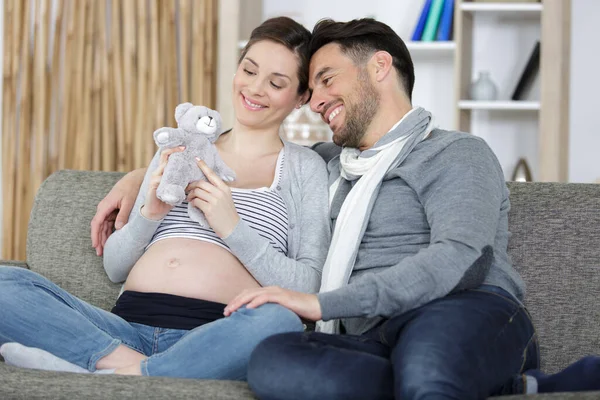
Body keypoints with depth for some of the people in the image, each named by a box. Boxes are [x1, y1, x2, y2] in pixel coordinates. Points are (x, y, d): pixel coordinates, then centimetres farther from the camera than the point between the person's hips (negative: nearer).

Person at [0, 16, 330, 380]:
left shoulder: (304, 167, 14)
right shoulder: (177, 152, 23)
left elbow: (307, 288, 2)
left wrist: (232, 227, -8)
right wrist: (150, 212, -1)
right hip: (130, 327, 3)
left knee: (280, 322, -39)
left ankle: (126, 376, -29)